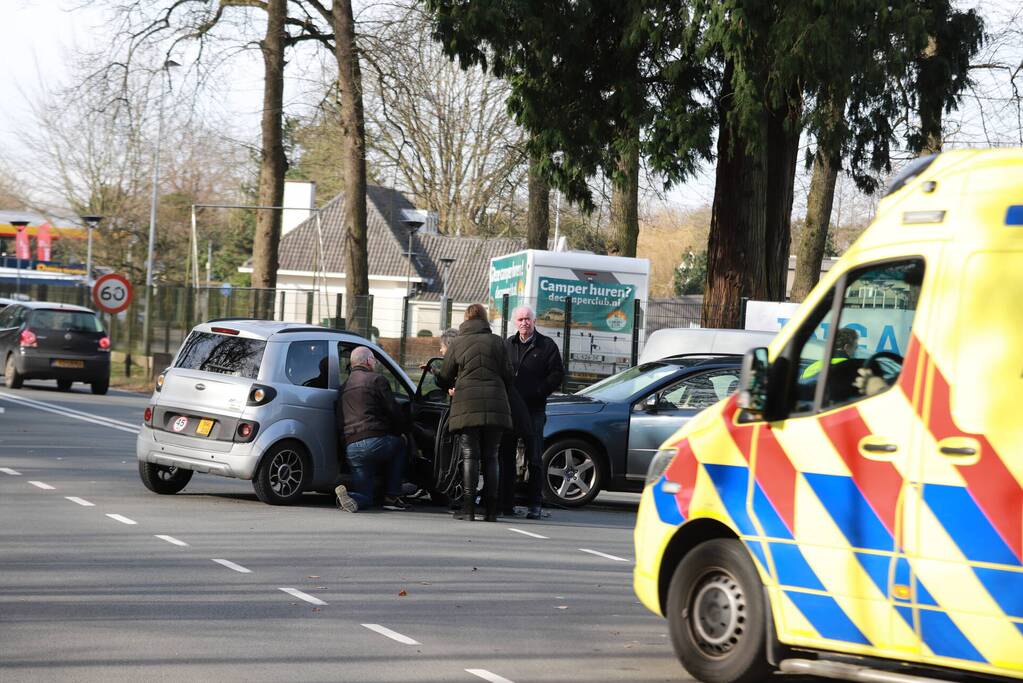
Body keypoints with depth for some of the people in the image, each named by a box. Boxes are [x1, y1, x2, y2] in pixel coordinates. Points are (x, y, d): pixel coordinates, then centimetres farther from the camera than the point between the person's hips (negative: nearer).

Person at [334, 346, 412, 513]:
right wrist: (404, 429, 18)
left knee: (365, 498, 14)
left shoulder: (344, 387, 24)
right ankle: (391, 497, 18)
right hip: (376, 441, -6)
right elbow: (394, 411, -1)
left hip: (351, 448, 6)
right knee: (399, 446, 30)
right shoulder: (377, 380, 2)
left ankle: (347, 497, -22)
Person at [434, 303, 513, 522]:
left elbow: (444, 378, 9)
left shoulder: (457, 343, 6)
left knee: (469, 457, 0)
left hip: (467, 406, -1)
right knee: (490, 457, 7)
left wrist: (454, 386, 33)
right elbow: (508, 377, 6)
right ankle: (491, 509, 3)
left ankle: (468, 508, -8)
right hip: (495, 406, 1)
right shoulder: (496, 342, 9)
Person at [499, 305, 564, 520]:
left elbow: (557, 373, -2)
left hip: (534, 409, -4)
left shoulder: (546, 345, 2)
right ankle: (506, 503, 9)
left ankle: (535, 504, 0)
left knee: (534, 459, -3)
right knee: (506, 457, 4)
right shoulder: (507, 345, 14)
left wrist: (538, 393, -11)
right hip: (508, 407, 4)